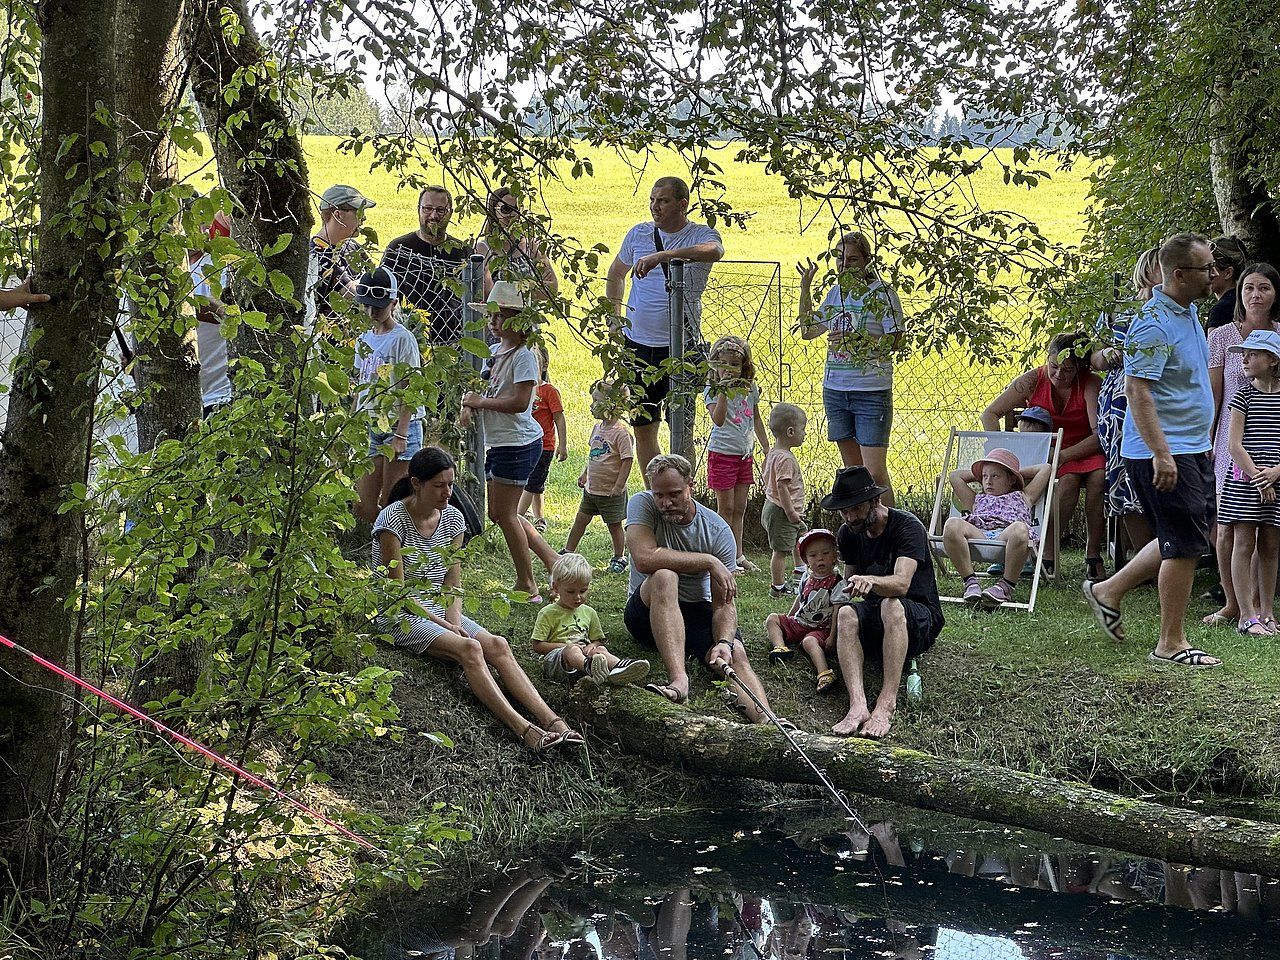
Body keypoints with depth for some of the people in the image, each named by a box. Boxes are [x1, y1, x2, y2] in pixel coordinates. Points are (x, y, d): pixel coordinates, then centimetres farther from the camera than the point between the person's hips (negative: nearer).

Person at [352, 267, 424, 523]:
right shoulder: (364, 340, 14)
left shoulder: (402, 339, -7)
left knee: (391, 504, -7)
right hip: (370, 427, 7)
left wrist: (401, 434, -18)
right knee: (362, 505, 2)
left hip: (400, 425, -7)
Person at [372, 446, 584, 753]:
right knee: (469, 649, -30)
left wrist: (454, 622, -12)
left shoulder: (453, 518, 5)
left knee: (497, 645, -20)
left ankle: (552, 721, -32)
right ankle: (524, 730, -39)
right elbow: (398, 590, -15)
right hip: (400, 615, -6)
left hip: (440, 609, 6)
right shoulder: (393, 519, -14)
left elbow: (453, 583, 6)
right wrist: (441, 624, -17)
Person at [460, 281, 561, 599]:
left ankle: (526, 585, 7)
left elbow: (520, 402, -23)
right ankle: (553, 560, 22)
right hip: (497, 442, 10)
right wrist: (468, 405, -2)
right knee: (500, 514, 14)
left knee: (504, 514, -4)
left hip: (518, 443, -10)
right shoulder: (494, 351, 12)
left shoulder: (523, 356, -15)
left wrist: (481, 401, -15)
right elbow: (482, 388, 20)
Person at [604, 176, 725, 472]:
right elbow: (615, 274, 24)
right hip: (636, 342, 4)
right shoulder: (638, 234, 7)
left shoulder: (701, 234, -6)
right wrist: (615, 316, 12)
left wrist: (661, 256, -40)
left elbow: (714, 251, -32)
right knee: (643, 428, 9)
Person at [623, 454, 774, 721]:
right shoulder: (642, 505, -9)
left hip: (698, 612, 2)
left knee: (737, 654, -27)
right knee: (664, 576, -35)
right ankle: (679, 680, -51)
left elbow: (724, 602, -11)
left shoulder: (718, 531, -7)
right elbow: (644, 558, -28)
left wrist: (724, 642, -32)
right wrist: (709, 562, -23)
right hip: (649, 610, -2)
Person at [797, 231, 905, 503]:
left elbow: (895, 341, -12)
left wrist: (858, 340, -24)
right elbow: (808, 331, 19)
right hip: (835, 390, 6)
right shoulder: (836, 292, 11)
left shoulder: (882, 293, -8)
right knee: (851, 470, 13)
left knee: (875, 473, -10)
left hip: (872, 392, -6)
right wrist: (805, 289, 11)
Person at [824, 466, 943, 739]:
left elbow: (901, 583, -30)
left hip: (921, 620, -5)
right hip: (874, 621, 5)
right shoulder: (848, 533, 6)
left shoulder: (907, 527, -14)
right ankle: (857, 705, -48)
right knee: (846, 614, -30)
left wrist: (870, 580, -51)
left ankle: (886, 706, -48)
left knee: (892, 605, -39)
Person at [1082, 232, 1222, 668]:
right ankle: (1171, 643, 3)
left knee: (1182, 540, 15)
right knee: (1184, 544, -5)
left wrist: (1202, 442, 25)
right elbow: (1137, 390, -24)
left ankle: (1109, 590, 27)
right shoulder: (1153, 324, -19)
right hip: (1163, 453, -10)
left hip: (1191, 448, 10)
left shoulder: (1189, 313, 12)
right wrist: (1161, 453, -29)